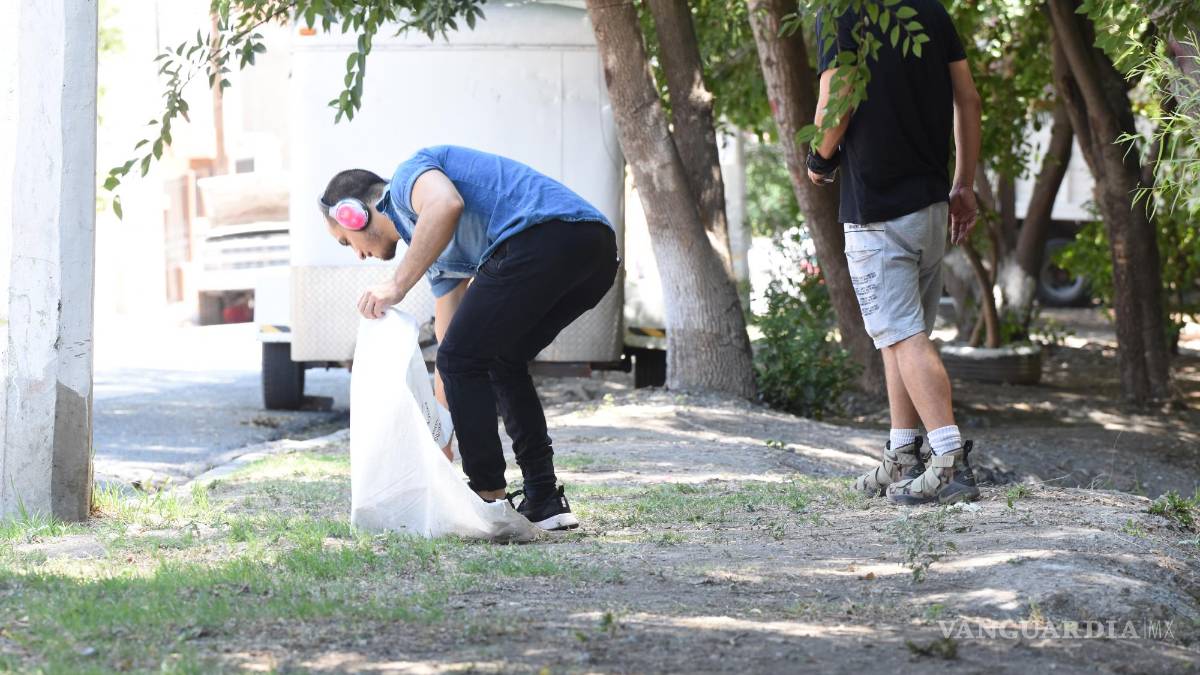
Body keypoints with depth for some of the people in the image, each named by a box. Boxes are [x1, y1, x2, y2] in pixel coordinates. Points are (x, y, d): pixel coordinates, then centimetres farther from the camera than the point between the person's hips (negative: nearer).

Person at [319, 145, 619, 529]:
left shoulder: (408, 175, 12)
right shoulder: (441, 254, 34)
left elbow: (446, 203, -15)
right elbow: (447, 350, 35)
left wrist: (397, 286, -9)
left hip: (543, 237, -10)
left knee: (464, 361, 3)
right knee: (503, 364, 25)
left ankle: (490, 499, 4)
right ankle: (544, 502, 19)